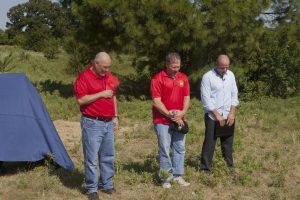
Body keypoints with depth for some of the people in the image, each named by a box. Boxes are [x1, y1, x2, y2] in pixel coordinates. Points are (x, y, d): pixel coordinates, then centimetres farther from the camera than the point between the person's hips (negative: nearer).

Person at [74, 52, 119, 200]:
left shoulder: (109, 77, 11)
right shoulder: (84, 77, -11)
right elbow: (81, 100, -20)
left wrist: (115, 116, 16)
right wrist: (101, 94, -19)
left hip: (108, 123, 7)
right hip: (92, 124, -7)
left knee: (108, 156, 13)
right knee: (91, 158, -2)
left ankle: (106, 184, 26)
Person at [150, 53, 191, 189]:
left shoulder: (183, 78, 6)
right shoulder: (157, 79, -11)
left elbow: (187, 97, 7)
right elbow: (156, 102, -14)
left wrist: (183, 112, -10)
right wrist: (169, 115, -15)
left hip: (179, 120, 5)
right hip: (162, 121, -5)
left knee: (179, 149, 10)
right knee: (164, 150, 1)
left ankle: (177, 175, 21)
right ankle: (166, 178, 12)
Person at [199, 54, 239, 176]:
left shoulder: (230, 75, 6)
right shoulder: (208, 77, -11)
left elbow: (234, 94, 8)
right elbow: (206, 99, -13)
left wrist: (232, 113, -2)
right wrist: (217, 115, -14)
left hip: (228, 116, 5)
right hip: (212, 117, -5)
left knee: (228, 143, 12)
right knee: (209, 143, 0)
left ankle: (229, 166, 23)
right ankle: (205, 168, 9)